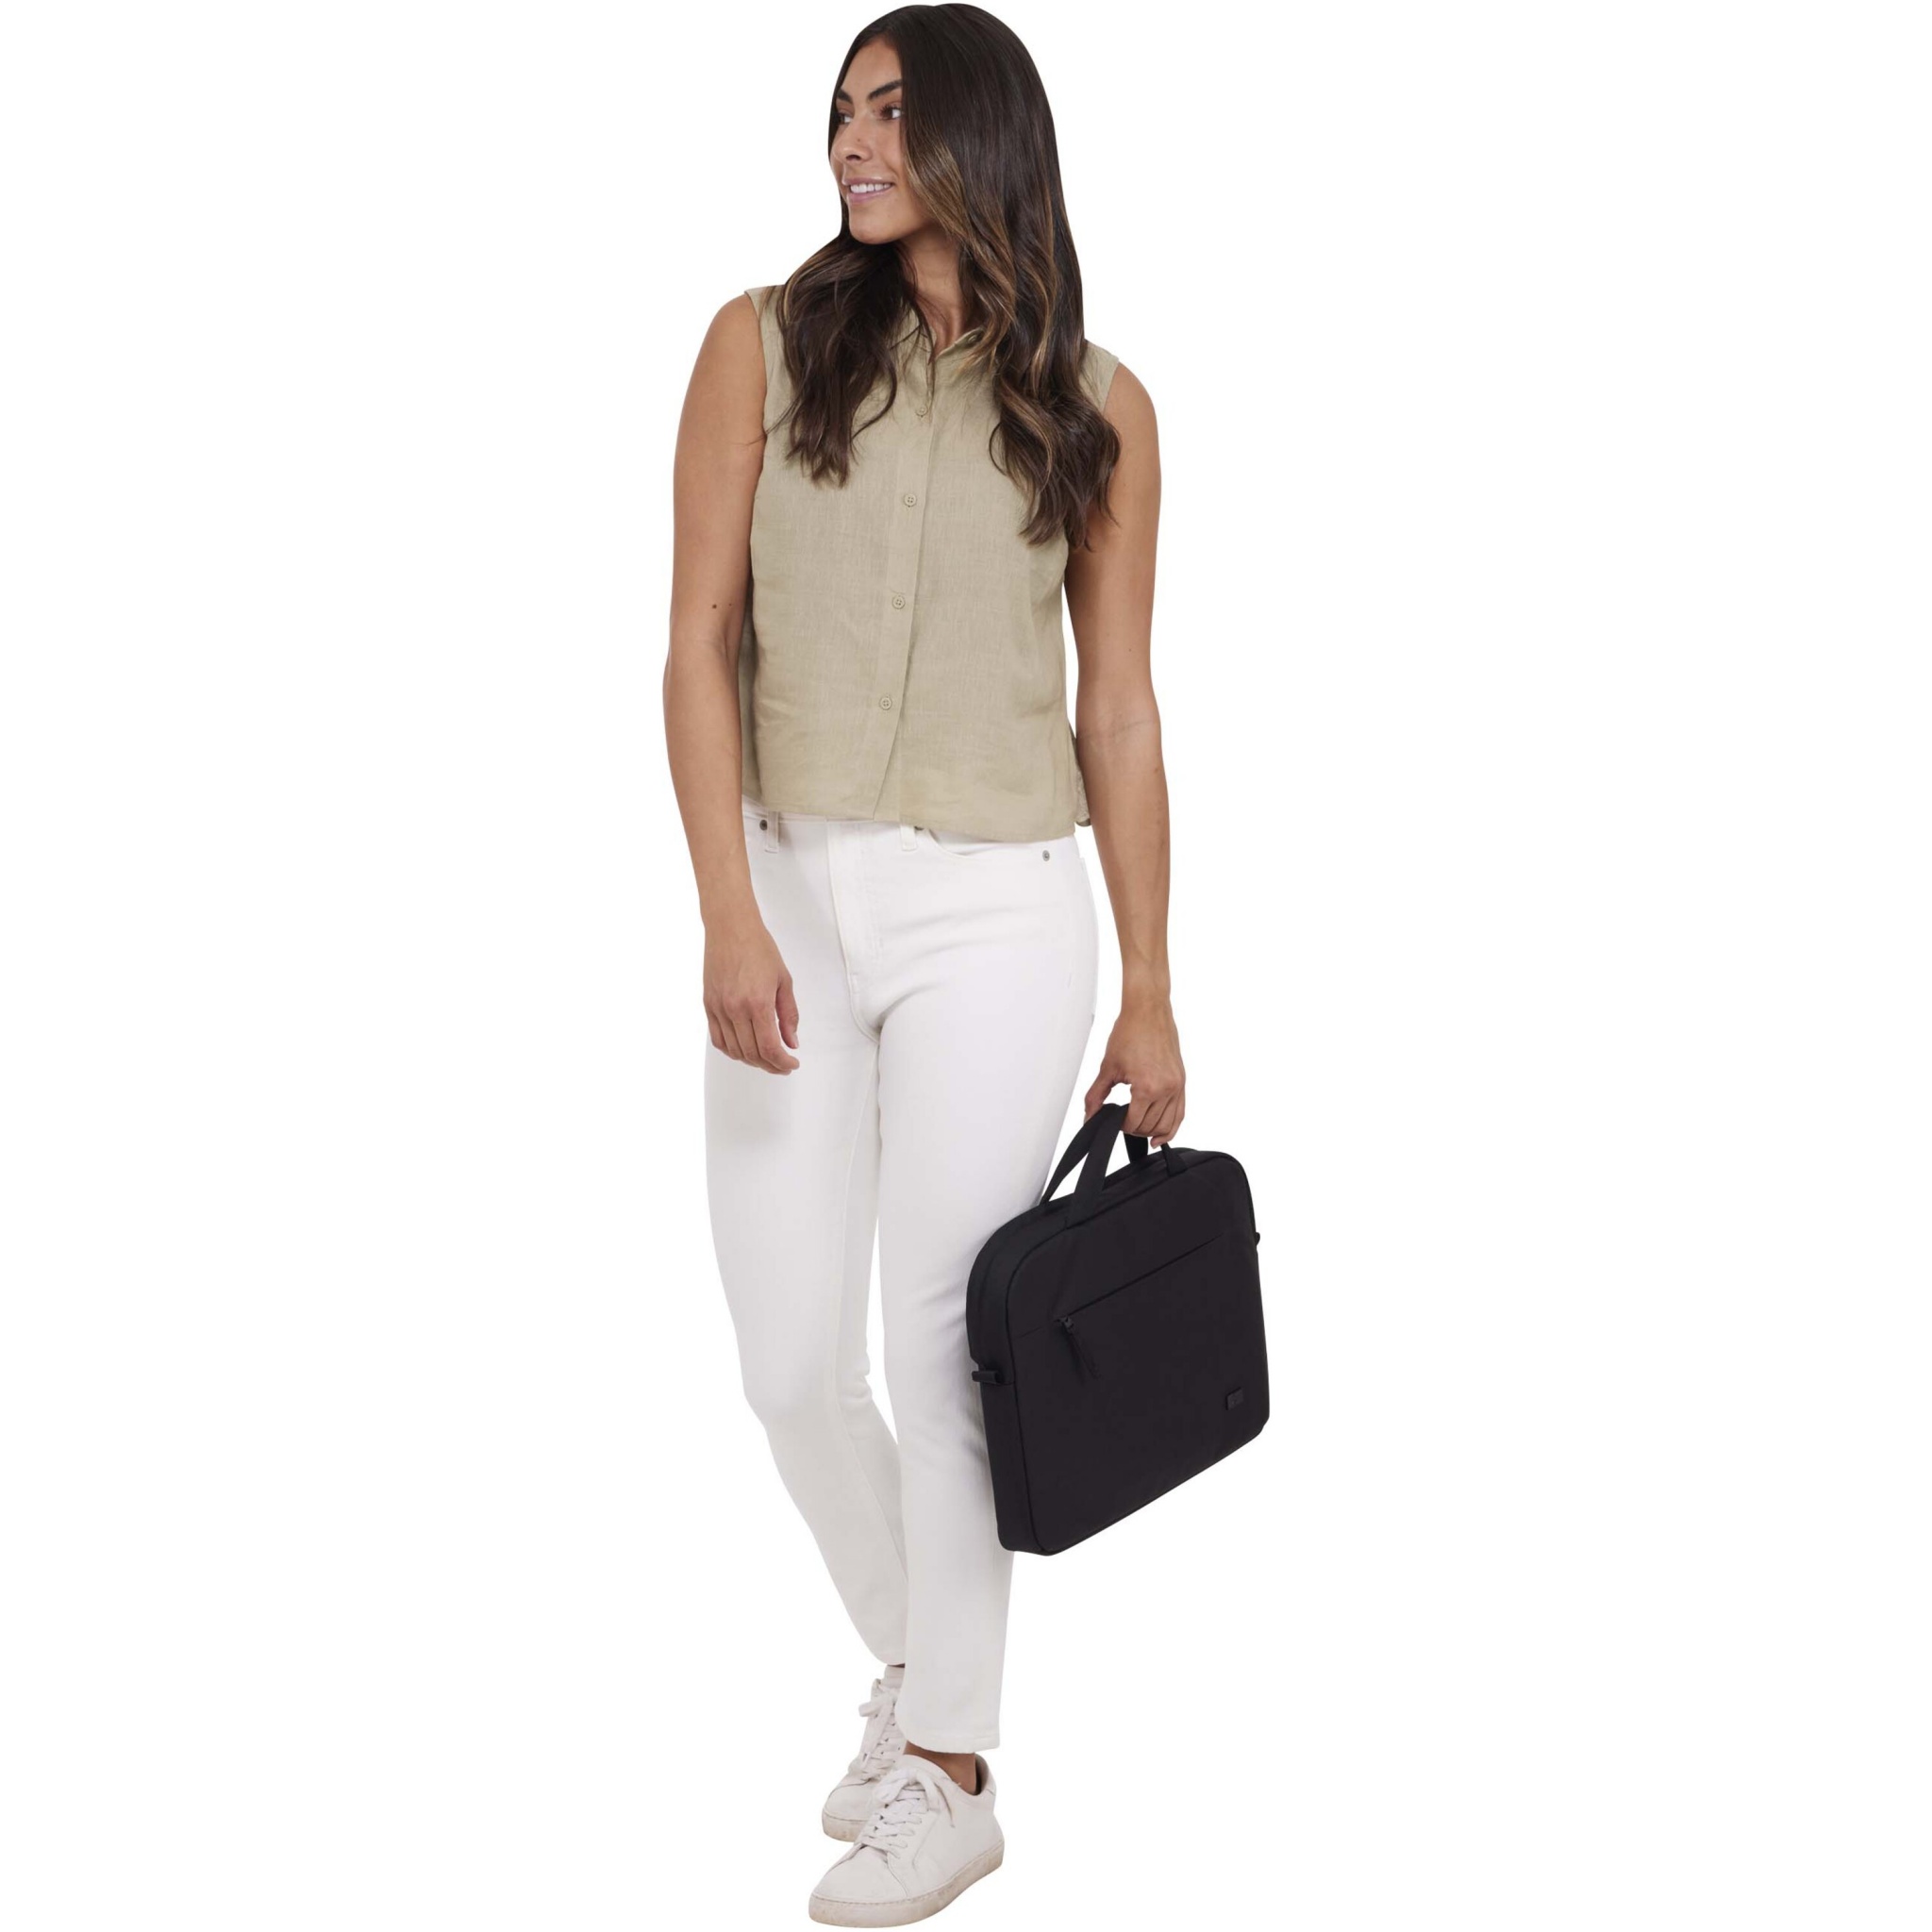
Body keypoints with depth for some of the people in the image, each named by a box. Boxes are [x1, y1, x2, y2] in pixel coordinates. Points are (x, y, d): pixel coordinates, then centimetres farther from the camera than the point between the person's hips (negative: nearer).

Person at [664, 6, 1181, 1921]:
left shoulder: (1094, 405, 2)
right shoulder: (768, 343, 2)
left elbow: (1118, 709, 5)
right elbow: (702, 644, -2)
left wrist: (1150, 997, 3)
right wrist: (728, 913, -13)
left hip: (998, 916, -2)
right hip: (795, 900, 2)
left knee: (943, 1350, 2)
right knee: (790, 1367, 5)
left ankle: (950, 1775, 18)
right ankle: (911, 1662, 32)